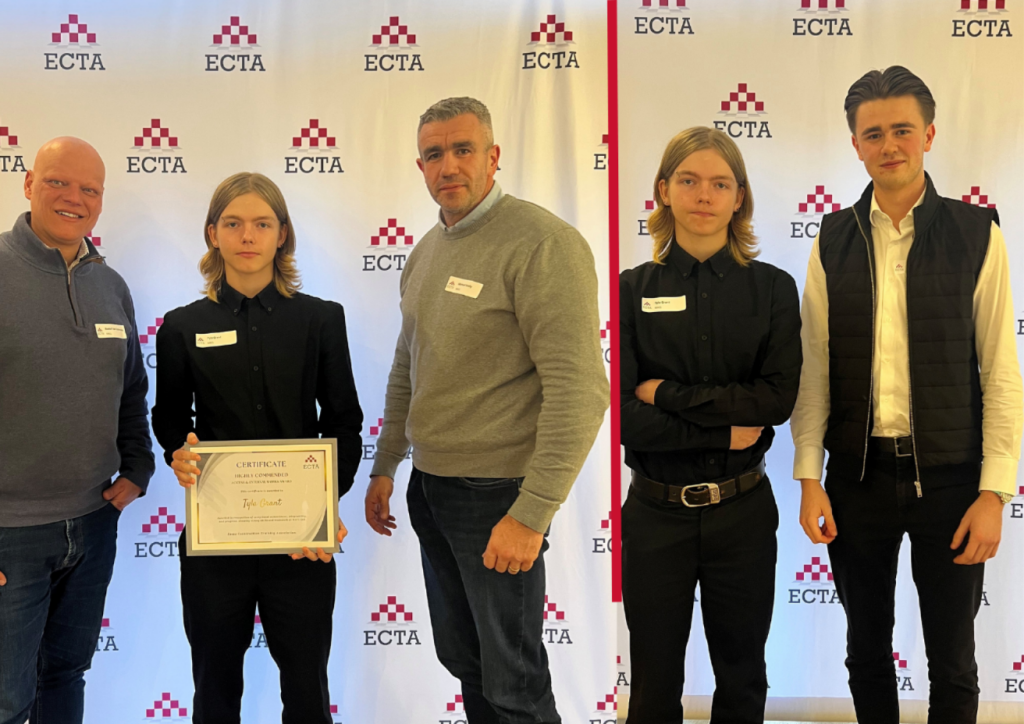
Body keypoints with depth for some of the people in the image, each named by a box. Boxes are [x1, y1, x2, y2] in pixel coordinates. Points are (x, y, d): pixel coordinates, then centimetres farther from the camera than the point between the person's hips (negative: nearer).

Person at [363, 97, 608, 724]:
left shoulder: (544, 243, -16)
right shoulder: (426, 251, 10)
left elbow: (579, 389, -22)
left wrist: (531, 513, -23)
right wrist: (386, 467, 18)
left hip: (496, 494, -8)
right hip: (429, 485, 8)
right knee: (461, 658, 20)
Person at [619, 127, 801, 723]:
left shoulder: (774, 287, 0)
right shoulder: (633, 289, -3)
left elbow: (779, 399, -12)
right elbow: (622, 414, -11)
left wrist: (667, 394, -13)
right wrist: (722, 431, -14)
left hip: (743, 510, 1)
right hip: (656, 511, 0)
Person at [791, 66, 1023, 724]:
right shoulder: (833, 241, 3)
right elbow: (815, 368, 3)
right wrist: (809, 478, -1)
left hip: (948, 475, -2)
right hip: (857, 474, 2)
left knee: (953, 662, 10)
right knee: (867, 651, 16)